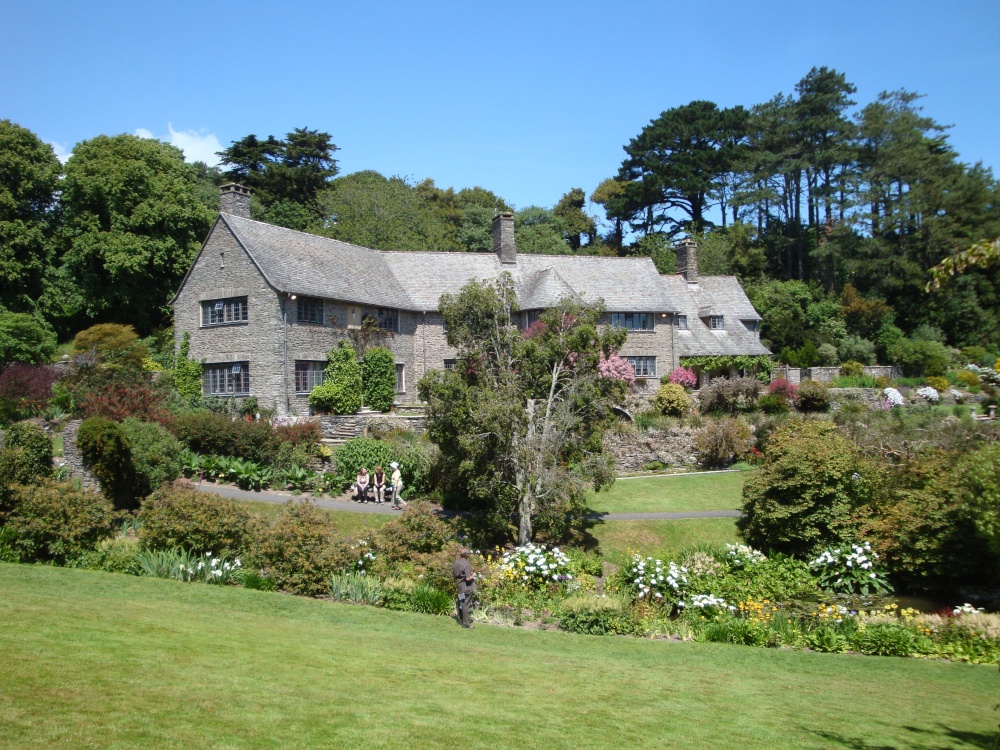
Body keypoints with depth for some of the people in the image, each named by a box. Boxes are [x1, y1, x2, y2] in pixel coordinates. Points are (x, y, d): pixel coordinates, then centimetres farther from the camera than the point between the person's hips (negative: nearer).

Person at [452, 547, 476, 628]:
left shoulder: (456, 563, 2)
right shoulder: (466, 564, -22)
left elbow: (453, 575, 11)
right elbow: (468, 578, -23)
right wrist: (473, 575, -5)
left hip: (459, 586, 8)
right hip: (467, 587, -8)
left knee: (460, 603, 19)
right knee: (466, 605, -1)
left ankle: (461, 620, 31)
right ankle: (466, 623, 2)